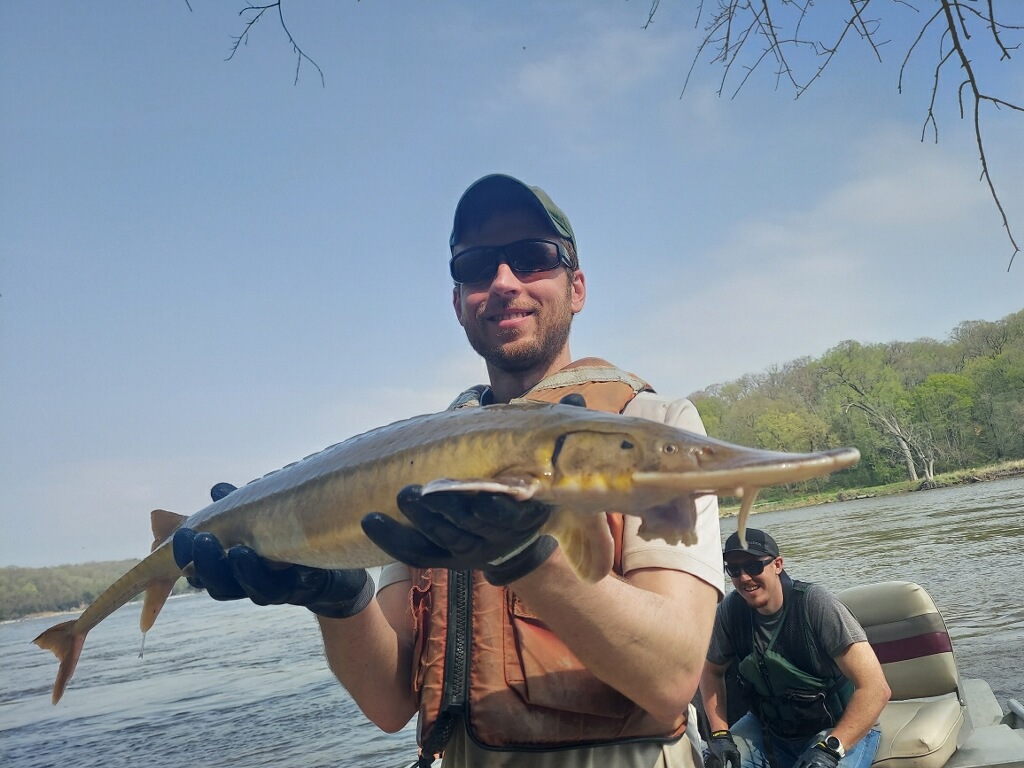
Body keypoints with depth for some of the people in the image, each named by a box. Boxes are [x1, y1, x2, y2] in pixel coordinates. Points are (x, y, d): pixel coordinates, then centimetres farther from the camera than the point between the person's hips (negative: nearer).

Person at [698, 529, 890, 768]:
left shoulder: (817, 604, -23)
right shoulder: (730, 611, -10)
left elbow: (876, 688, -27)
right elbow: (712, 670, 8)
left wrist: (829, 749, -33)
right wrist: (720, 735, -6)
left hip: (840, 730, -3)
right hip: (769, 728, 4)